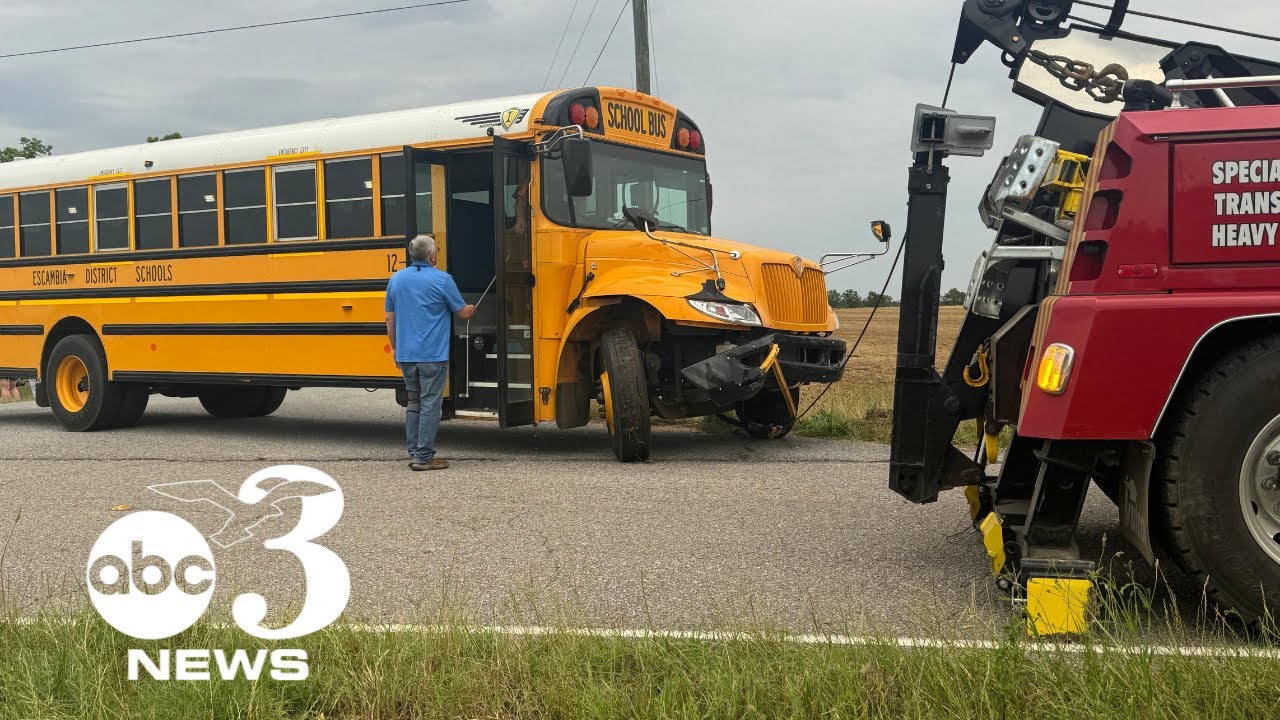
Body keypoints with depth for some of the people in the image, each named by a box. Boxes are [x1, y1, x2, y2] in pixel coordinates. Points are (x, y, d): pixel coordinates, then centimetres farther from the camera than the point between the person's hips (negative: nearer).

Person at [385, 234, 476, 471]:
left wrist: (396, 349, 20)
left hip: (406, 354, 6)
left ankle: (413, 453, 17)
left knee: (414, 403, 16)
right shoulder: (442, 279, -8)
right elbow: (462, 312, 0)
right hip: (433, 355, -5)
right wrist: (472, 308, 23)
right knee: (430, 405, 0)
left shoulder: (396, 279, 7)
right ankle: (424, 457, 0)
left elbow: (389, 319, 11)